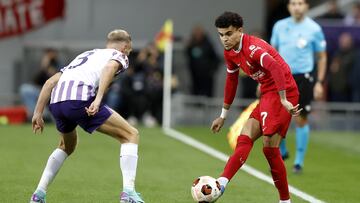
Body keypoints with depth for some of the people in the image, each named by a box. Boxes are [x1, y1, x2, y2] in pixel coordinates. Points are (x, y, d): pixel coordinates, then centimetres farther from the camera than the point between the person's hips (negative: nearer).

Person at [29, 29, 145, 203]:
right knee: (131, 135, 6)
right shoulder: (119, 56, 19)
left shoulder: (85, 55, 38)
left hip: (56, 102, 7)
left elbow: (51, 81, 29)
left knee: (67, 147, 35)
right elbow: (110, 67, -8)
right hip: (80, 99, -7)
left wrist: (38, 113, 27)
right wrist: (98, 99, -20)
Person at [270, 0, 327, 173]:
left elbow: (322, 57, 3)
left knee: (301, 119, -1)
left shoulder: (314, 29, -3)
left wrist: (320, 82, -3)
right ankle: (281, 152, 23)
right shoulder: (280, 26, 5)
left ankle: (299, 161, 12)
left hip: (303, 77, -3)